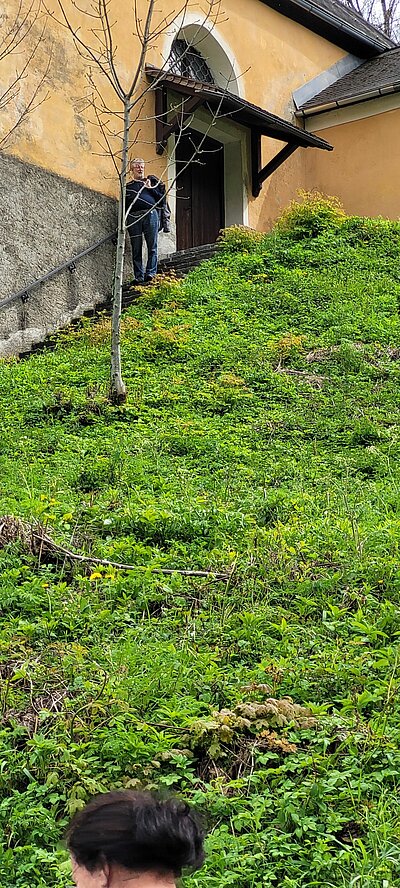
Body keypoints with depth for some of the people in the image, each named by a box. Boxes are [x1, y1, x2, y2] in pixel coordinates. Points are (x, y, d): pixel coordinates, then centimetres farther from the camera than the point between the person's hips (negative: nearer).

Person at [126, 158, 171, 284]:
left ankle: (151, 273, -10)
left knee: (152, 247, -8)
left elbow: (162, 197, 12)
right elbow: (124, 206, 18)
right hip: (134, 217, 1)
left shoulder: (152, 181, 20)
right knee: (136, 249, -3)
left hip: (150, 215, -1)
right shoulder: (128, 187, 22)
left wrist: (150, 188, 1)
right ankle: (139, 276, -4)